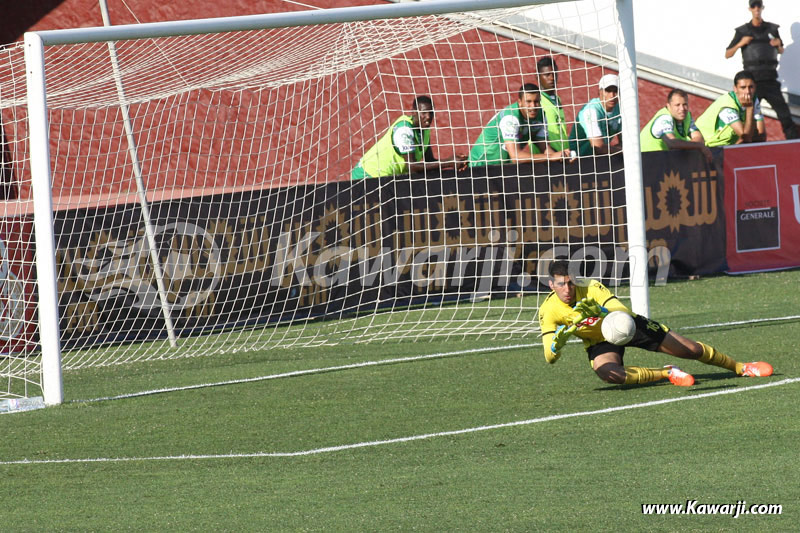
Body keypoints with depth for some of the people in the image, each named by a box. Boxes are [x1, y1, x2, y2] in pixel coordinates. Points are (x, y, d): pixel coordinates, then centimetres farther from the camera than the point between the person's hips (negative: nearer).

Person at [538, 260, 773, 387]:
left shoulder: (592, 289, -27)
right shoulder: (548, 311, -22)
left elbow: (624, 312, -37)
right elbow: (549, 357, -26)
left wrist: (599, 311, -58)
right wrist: (558, 342, -50)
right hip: (599, 341, 1)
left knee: (691, 350, -1)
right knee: (608, 373, -36)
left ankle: (740, 367, 26)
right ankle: (666, 373, -13)